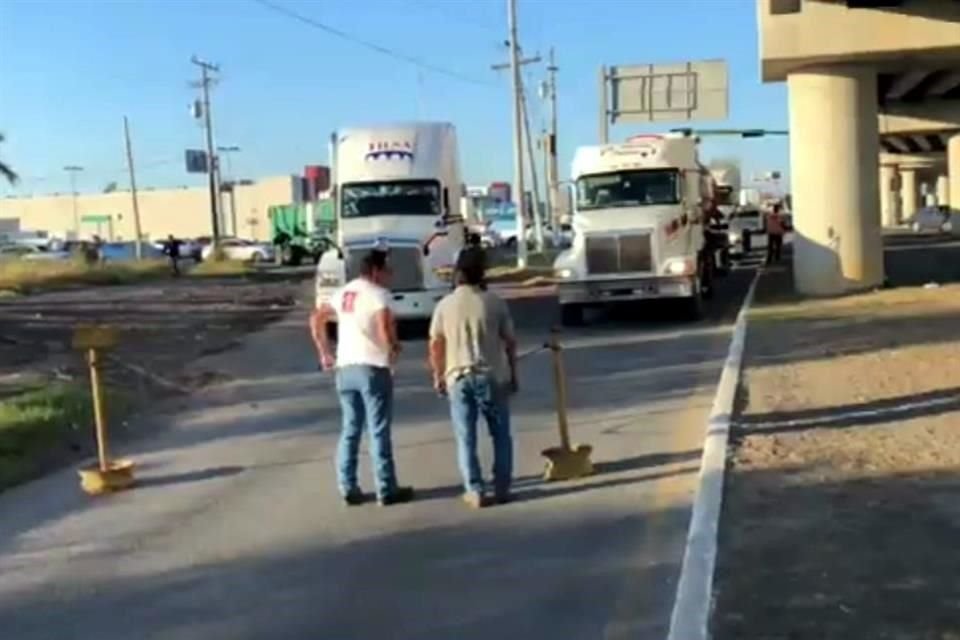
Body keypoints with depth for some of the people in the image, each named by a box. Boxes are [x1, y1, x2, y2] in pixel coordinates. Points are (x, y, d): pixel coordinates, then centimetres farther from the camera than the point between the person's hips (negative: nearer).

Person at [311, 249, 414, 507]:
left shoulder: (344, 293, 14)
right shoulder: (378, 293, -9)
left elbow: (316, 320, 19)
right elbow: (385, 327, -23)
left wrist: (325, 354, 18)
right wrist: (394, 347, -4)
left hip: (345, 368, 7)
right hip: (372, 368, -7)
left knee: (350, 430, 13)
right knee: (379, 432, 1)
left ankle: (348, 489, 16)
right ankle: (387, 490, 7)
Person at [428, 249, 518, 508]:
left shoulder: (445, 305, -1)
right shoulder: (494, 302, -4)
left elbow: (435, 345, 2)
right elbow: (509, 342, -1)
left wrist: (438, 375, 14)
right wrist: (513, 373, 10)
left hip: (458, 377, 1)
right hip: (492, 376, 0)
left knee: (466, 438, 8)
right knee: (501, 435, 12)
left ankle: (475, 491, 7)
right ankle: (502, 488, 13)